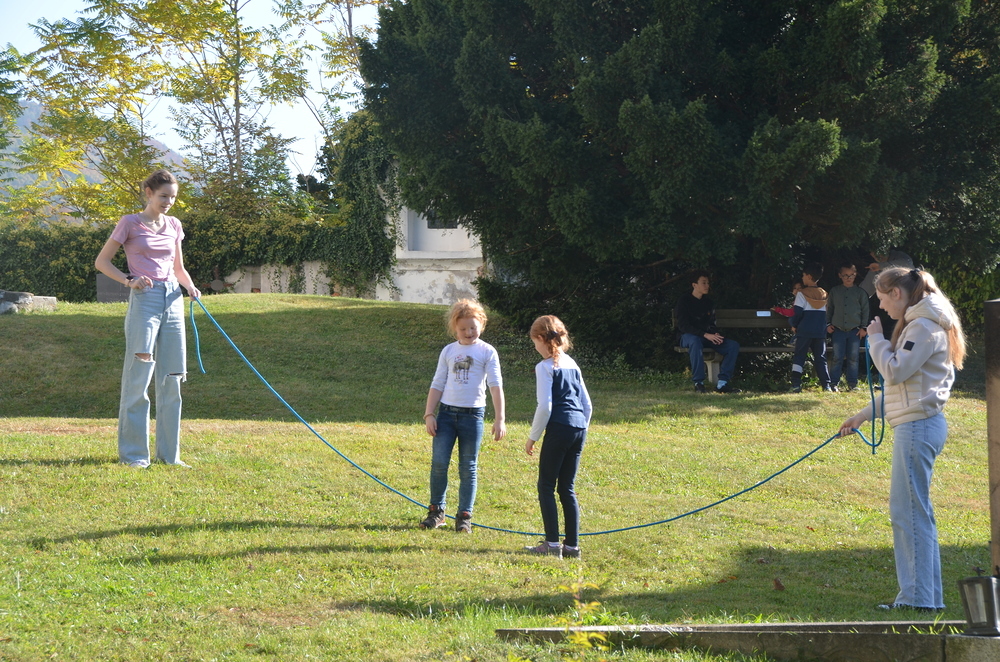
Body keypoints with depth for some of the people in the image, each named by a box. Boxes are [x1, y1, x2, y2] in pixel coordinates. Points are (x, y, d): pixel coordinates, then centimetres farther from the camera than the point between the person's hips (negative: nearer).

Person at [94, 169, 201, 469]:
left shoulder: (173, 226, 13)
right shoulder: (130, 223, -1)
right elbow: (101, 262, 1)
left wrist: (190, 286, 2)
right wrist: (129, 280, -13)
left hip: (173, 301, 6)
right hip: (144, 300, -5)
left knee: (172, 379, 5)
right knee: (138, 378, -7)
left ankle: (169, 453, 11)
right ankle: (133, 453, -1)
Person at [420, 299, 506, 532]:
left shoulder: (487, 352, 1)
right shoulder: (448, 351, 10)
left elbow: (496, 385, -5)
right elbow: (437, 384, 12)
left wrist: (500, 419, -13)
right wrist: (429, 414, 4)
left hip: (473, 414, -2)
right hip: (446, 412, 2)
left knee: (469, 468, 3)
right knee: (438, 462, -5)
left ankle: (464, 516, 10)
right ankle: (436, 511, 8)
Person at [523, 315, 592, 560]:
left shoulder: (545, 367, -6)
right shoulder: (572, 364, 16)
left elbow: (545, 407, -13)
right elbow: (587, 404, 18)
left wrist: (532, 437, -4)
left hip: (559, 429, -7)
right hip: (580, 429, 7)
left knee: (546, 487, 2)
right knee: (567, 488, 12)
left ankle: (552, 544, -2)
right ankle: (572, 545, 11)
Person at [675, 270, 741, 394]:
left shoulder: (709, 303, 15)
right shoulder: (684, 300, -5)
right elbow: (683, 326, -15)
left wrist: (716, 334, -7)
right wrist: (705, 335, -25)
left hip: (707, 337, 6)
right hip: (688, 336, -6)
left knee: (734, 345, -15)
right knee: (695, 342, -43)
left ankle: (722, 383, -20)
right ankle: (698, 383, -36)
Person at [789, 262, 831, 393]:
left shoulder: (802, 294, -7)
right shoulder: (824, 294, 8)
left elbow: (798, 313, -9)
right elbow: (828, 313, 12)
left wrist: (793, 324, 6)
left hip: (804, 331, -4)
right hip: (821, 332, 4)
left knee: (798, 357, 1)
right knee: (821, 358, 9)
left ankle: (796, 384, -10)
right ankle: (826, 385, 1)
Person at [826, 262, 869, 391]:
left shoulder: (860, 292, 5)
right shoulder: (834, 291, 8)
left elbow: (865, 310, 7)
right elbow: (829, 308, 14)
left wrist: (863, 327, 2)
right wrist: (828, 324, 6)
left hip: (855, 331, 0)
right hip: (838, 330, 0)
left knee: (853, 358, 2)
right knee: (837, 358, -2)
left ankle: (852, 384, 8)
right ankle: (834, 383, 1)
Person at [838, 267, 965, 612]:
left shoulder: (925, 327, -11)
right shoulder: (916, 325, 20)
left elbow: (895, 372, -18)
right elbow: (901, 385, 25)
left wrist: (876, 339, -4)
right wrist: (864, 415, 25)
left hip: (918, 426, -10)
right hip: (915, 425, 11)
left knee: (909, 510, -9)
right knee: (914, 511, 12)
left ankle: (919, 597, -7)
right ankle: (925, 595, 15)